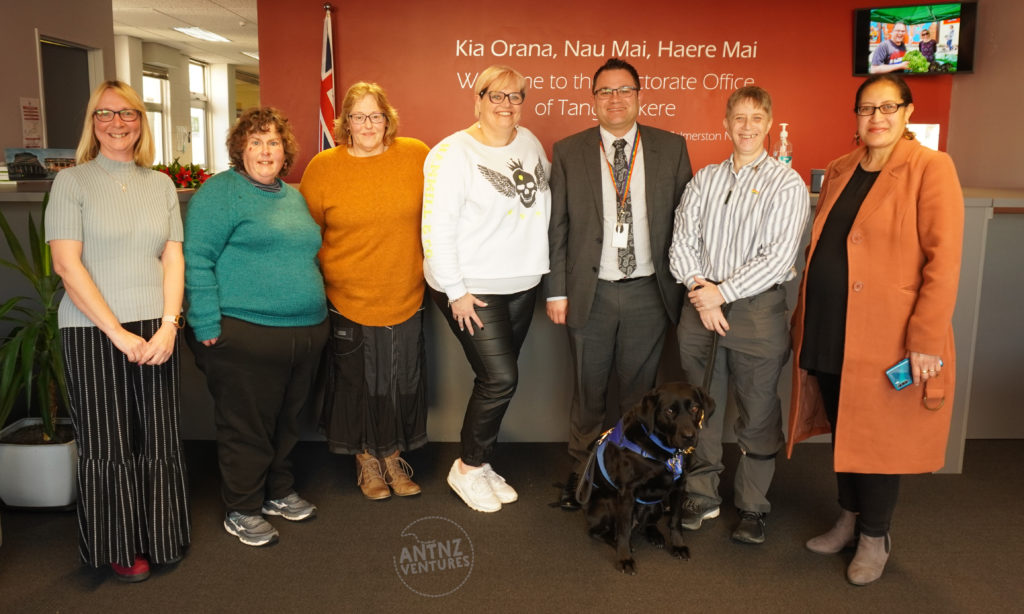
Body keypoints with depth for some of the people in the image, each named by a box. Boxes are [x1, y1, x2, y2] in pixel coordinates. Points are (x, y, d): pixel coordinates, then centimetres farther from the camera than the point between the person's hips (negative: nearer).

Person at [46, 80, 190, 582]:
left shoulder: (161, 184, 11)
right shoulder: (72, 182, 0)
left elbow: (173, 258, 7)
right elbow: (66, 264, -7)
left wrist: (167, 327, -7)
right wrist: (118, 333, -13)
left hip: (155, 331, 3)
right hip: (93, 332, -3)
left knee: (157, 439, 7)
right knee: (108, 443, 5)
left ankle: (160, 538, 25)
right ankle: (118, 549, 22)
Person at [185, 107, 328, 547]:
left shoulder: (293, 196, 17)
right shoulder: (220, 191, -5)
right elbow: (197, 259, -12)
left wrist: (316, 317, 19)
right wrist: (207, 325, -17)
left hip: (304, 335, 7)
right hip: (245, 336, -7)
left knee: (285, 422, 18)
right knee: (246, 427, 3)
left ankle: (279, 493, 35)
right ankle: (241, 512, 19)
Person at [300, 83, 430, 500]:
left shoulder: (417, 156, -1)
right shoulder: (323, 167, -3)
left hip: (405, 297, 2)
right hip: (347, 299, -1)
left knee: (402, 381, 12)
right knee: (358, 383, 11)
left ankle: (393, 456, 34)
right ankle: (366, 460, 32)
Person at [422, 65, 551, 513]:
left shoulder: (530, 143, 7)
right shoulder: (453, 153, -12)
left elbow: (546, 196, 19)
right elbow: (436, 229, -15)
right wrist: (456, 292, -16)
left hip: (522, 284, 7)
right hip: (472, 289, -6)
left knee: (497, 379, 12)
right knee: (500, 379, -9)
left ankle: (480, 464, 28)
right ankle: (468, 469, 13)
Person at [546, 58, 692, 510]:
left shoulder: (671, 149, 4)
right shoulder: (568, 152, 2)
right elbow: (557, 227, 2)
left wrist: (686, 284, 0)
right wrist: (556, 291, -2)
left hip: (649, 291, 1)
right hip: (591, 293, 0)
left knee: (639, 391, 11)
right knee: (588, 391, 11)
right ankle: (580, 470, 30)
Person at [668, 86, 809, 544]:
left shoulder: (787, 185, -2)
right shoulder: (704, 179, 11)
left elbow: (778, 257, -11)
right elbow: (681, 243, 5)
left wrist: (722, 292, -14)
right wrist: (700, 290, -10)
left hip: (757, 308, -3)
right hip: (701, 307, 4)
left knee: (757, 413, 5)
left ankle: (752, 507, 22)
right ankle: (701, 495, 27)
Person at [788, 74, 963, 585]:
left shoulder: (930, 169, -8)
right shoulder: (839, 172, 11)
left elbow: (943, 261, -13)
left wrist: (927, 340, -18)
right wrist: (804, 315, 13)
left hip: (885, 336, -5)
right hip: (827, 332, 6)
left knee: (877, 437, 7)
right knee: (841, 427, 16)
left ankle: (874, 538, 27)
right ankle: (848, 519, 36)